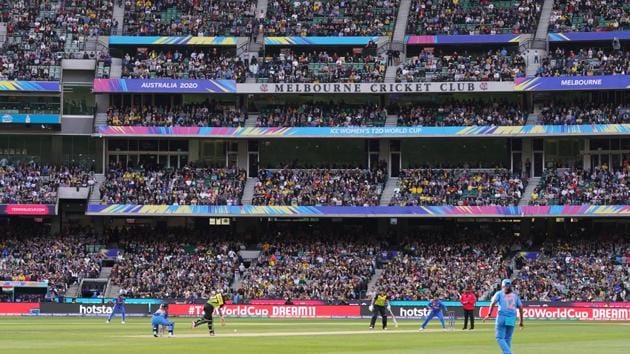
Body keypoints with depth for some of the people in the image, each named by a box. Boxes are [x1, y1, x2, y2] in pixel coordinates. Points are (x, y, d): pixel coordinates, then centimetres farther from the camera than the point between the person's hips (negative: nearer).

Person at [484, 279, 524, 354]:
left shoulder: (499, 293, 8)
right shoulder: (515, 295, 17)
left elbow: (493, 303, -8)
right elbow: (520, 307, 12)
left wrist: (489, 314, -12)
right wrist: (521, 321, 16)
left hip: (502, 317, -4)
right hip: (512, 319, 4)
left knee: (500, 338, -3)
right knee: (508, 338, 13)